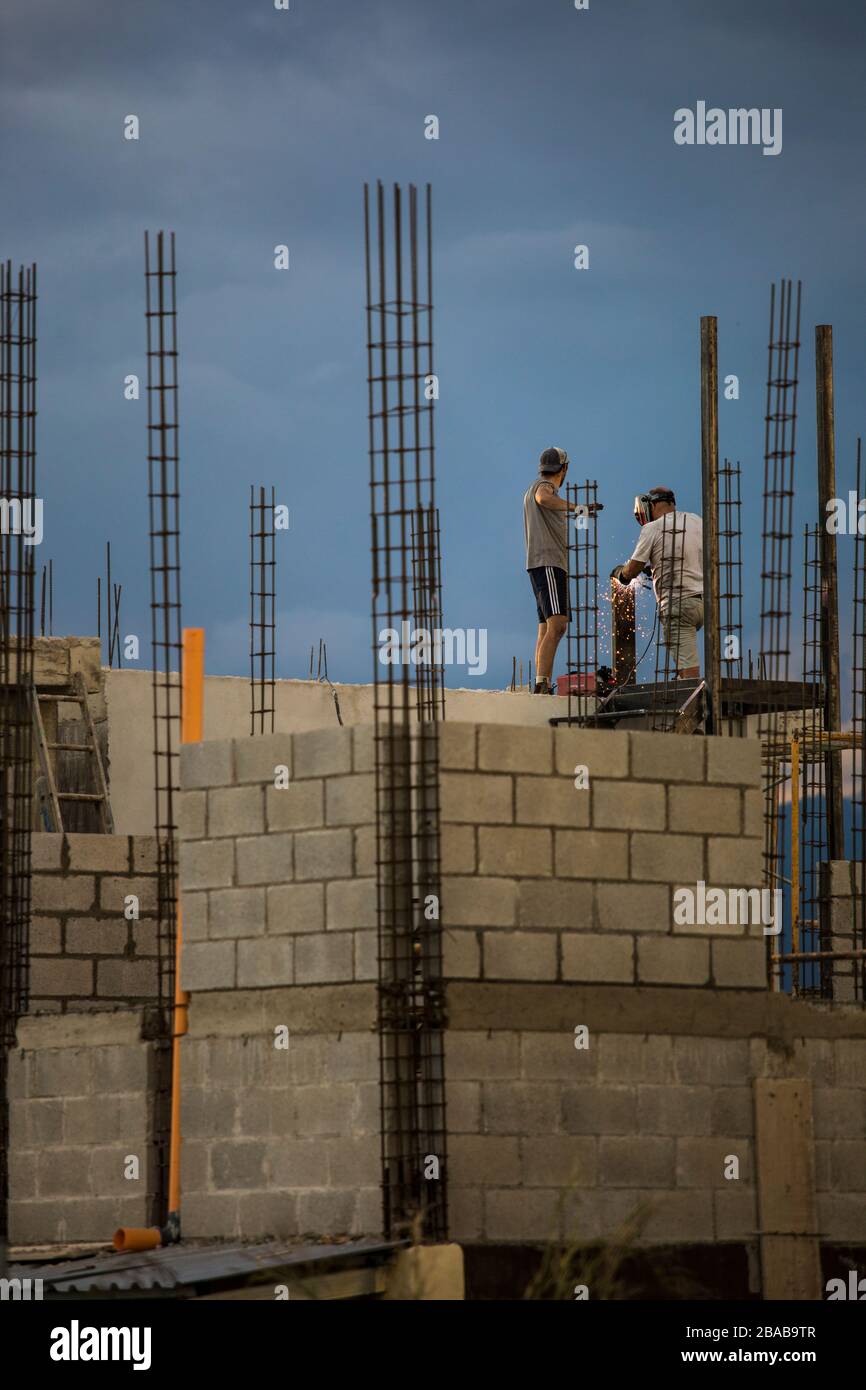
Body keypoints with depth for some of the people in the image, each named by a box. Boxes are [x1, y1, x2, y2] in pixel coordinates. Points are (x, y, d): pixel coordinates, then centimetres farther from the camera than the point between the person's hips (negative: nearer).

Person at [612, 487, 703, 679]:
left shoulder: (652, 529, -4)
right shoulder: (696, 521, 13)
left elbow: (632, 570, -1)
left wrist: (620, 572, 24)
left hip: (677, 603, -7)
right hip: (704, 600, 7)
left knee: (688, 669, -12)